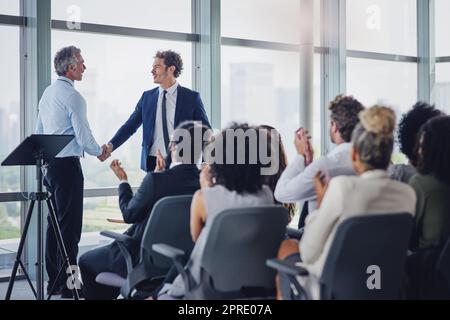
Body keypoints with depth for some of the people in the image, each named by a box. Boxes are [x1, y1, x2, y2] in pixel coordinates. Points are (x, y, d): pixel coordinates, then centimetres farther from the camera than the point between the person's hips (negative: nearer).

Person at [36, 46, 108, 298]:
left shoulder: (48, 93, 13)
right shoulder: (72, 96, -14)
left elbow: (39, 132, 19)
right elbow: (84, 137, -13)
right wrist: (100, 151, 5)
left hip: (49, 163, 9)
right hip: (68, 165, -9)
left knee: (55, 222, 13)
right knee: (70, 225, -5)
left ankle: (54, 281, 20)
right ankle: (68, 284, -3)